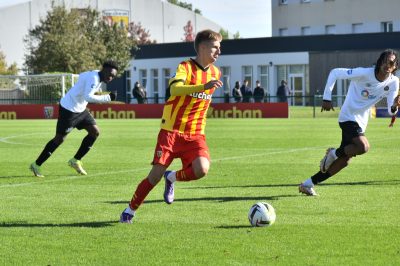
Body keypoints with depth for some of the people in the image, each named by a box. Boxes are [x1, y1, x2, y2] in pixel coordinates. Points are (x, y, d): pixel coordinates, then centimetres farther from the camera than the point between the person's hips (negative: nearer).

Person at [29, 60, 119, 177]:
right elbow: (88, 97, -36)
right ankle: (36, 165, 7)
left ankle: (75, 161, 13)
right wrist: (107, 98, -34)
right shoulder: (93, 78, -25)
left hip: (80, 109, 10)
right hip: (68, 109, -10)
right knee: (60, 138, -4)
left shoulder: (98, 77, 4)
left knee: (95, 131, 4)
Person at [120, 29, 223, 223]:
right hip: (172, 130, -4)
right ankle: (129, 211, 15)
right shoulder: (185, 67, -11)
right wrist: (204, 86, -43)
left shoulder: (215, 73, 9)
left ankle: (172, 178, 9)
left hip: (195, 134, 4)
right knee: (156, 174, -6)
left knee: (202, 169, -23)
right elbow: (175, 89, -33)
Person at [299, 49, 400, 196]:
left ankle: (308, 184, 17)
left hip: (360, 122, 7)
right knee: (363, 147, -30)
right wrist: (327, 98, -17)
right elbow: (335, 73, -14)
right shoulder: (365, 73, -20)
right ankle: (335, 153, 0)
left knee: (344, 160, 7)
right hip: (348, 117, -7)